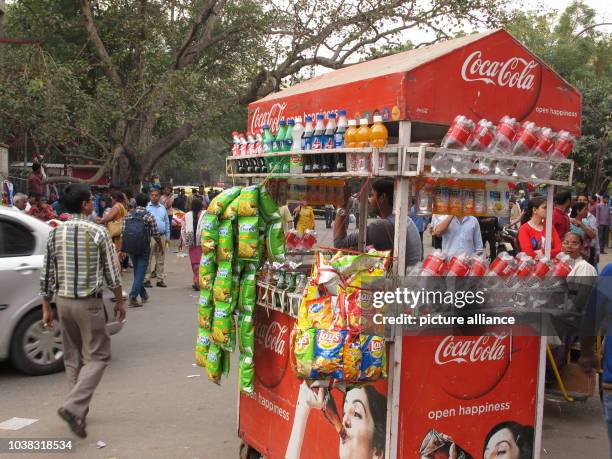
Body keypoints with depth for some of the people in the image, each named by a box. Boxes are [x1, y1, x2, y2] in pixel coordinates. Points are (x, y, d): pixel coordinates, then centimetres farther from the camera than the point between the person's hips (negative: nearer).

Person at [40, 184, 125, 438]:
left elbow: (47, 275, 6)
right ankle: (73, 407, -14)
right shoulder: (98, 232, -9)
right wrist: (119, 302, 7)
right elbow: (112, 273, -5)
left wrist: (46, 307, 15)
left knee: (72, 357, 16)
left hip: (63, 301, 5)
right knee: (97, 356, 2)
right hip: (88, 302, -5)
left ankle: (79, 410, 22)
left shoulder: (55, 233, 3)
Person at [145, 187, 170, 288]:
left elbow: (167, 223, 16)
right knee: (148, 259, -4)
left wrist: (167, 237, 12)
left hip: (161, 236, 5)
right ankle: (146, 279, 1)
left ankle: (160, 279, 17)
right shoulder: (146, 207, -2)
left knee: (161, 259, 10)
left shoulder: (162, 208, 12)